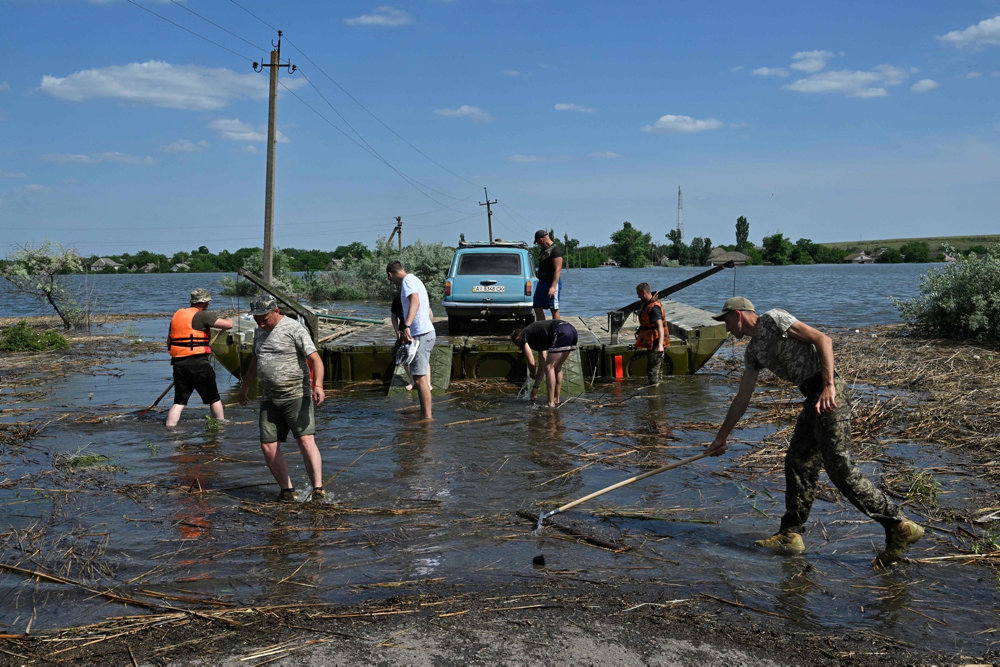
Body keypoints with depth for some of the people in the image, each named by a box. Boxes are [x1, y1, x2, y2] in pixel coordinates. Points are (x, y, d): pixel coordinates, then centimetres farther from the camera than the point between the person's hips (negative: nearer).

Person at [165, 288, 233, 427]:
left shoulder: (176, 315, 14)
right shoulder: (202, 315, -8)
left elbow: (169, 342, 19)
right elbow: (228, 325, -11)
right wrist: (228, 319, 12)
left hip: (178, 364, 6)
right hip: (199, 364, -6)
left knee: (179, 402, 8)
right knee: (214, 399, 11)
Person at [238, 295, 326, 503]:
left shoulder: (294, 328, -8)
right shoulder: (259, 332, 15)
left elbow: (315, 358, -17)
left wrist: (318, 385, -32)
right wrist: (245, 386, 41)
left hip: (297, 395, -7)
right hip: (269, 399, 7)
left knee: (306, 440, -18)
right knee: (268, 446, 1)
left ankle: (318, 489, -17)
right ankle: (287, 489, 11)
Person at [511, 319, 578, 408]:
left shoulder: (522, 337, 12)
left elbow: (531, 362, 7)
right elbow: (542, 363, 37)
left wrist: (533, 375, 29)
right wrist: (535, 386, 40)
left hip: (561, 333, -9)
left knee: (549, 367, 0)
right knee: (557, 367, 20)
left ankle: (551, 403, 1)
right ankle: (556, 399, 24)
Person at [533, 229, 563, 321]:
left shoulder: (555, 250, -12)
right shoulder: (544, 250, 18)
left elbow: (558, 270, -20)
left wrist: (553, 287, -26)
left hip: (552, 282, -10)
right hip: (542, 282, 10)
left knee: (554, 309, -6)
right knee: (537, 308, 7)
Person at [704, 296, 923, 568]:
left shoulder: (773, 319, -4)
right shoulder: (754, 350, 21)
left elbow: (823, 339, -13)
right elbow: (742, 398, 26)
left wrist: (828, 385, -24)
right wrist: (721, 437, 30)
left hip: (830, 395, -9)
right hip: (813, 399, 9)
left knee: (840, 469, -11)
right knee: (797, 465, 11)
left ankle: (900, 527, -4)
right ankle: (791, 535, 19)